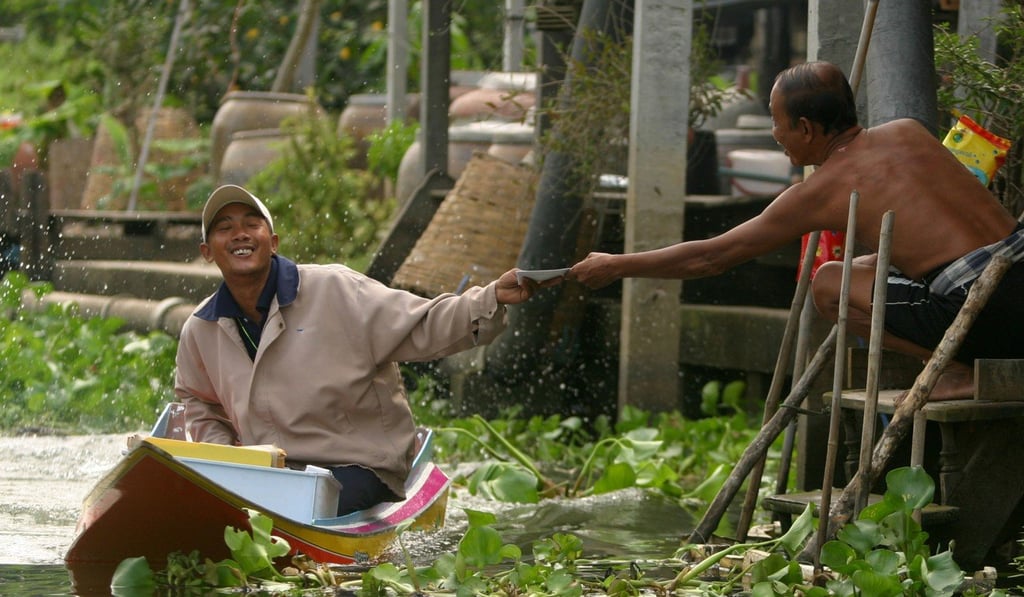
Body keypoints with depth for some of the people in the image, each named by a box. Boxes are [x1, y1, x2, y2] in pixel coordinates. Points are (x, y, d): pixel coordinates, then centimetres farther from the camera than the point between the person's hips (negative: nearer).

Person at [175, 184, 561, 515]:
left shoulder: (333, 290, -6)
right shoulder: (200, 332, 9)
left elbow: (421, 328, -8)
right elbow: (200, 403, 28)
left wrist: (492, 300, -23)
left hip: (358, 467, -5)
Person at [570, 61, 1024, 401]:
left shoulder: (821, 191, 1)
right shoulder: (908, 133, 16)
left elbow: (709, 258, 11)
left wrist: (616, 267, 22)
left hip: (983, 311, -7)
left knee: (827, 285, 9)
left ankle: (956, 370, -4)